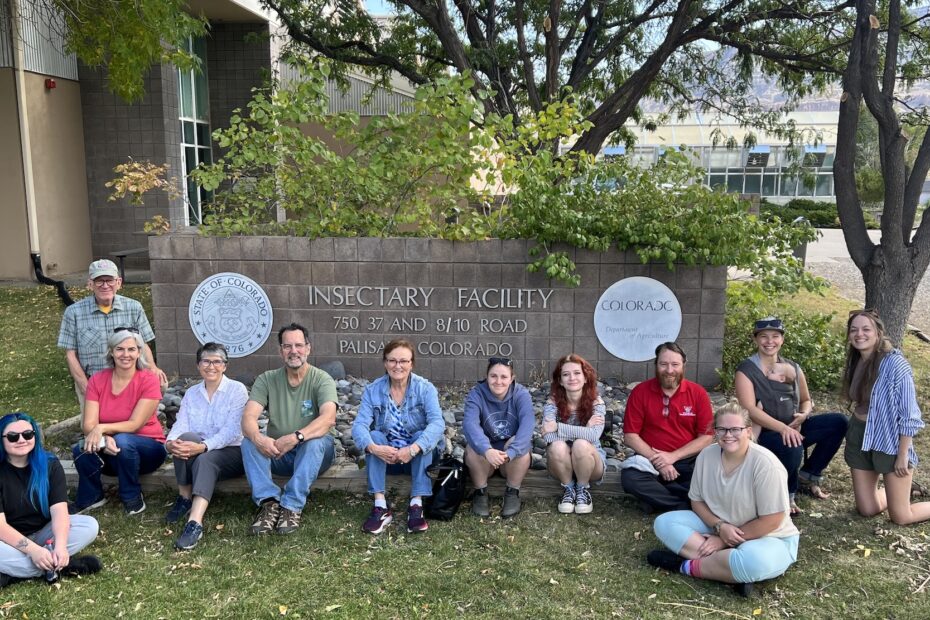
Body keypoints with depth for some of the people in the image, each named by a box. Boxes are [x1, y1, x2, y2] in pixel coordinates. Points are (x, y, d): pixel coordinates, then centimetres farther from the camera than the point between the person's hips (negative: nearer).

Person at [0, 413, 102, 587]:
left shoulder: (50, 464, -6)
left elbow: (59, 511, -17)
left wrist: (60, 546, -35)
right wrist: (33, 550, -35)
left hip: (43, 534, 4)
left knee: (89, 525, -21)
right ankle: (64, 565, -23)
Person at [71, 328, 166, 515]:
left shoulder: (149, 380, -14)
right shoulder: (97, 380, -4)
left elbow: (135, 424, -20)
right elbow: (88, 425, -13)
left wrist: (102, 428, -35)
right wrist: (105, 439, -33)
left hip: (147, 449, -2)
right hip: (109, 452, 3)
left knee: (123, 441, -35)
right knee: (82, 448, -28)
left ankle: (132, 498, -11)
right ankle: (91, 497, -1)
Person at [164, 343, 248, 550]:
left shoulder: (237, 390, -4)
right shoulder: (191, 393, 11)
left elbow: (232, 431, -17)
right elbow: (180, 425, -3)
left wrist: (203, 446, -32)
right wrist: (170, 443, -26)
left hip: (232, 452, -4)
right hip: (197, 454, 4)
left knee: (206, 460, -35)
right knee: (186, 438, -28)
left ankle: (195, 523, -48)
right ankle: (185, 497, -15)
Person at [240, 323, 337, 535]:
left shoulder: (322, 380, -9)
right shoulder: (267, 380, 0)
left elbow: (329, 418, -27)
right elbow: (248, 417, -13)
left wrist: (296, 437, -43)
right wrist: (258, 438, -37)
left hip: (313, 453, -2)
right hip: (276, 454, 3)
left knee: (315, 442, -35)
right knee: (249, 441, -24)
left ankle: (292, 506, -31)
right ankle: (269, 501, -30)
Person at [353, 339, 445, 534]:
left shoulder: (425, 388, -13)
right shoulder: (373, 390, -8)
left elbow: (437, 423, -28)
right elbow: (359, 425, -19)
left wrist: (413, 449, -43)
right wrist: (374, 448, -40)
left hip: (418, 456, -1)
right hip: (385, 456, 1)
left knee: (422, 436, -30)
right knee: (375, 435, -27)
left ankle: (416, 505, -31)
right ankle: (381, 506, -29)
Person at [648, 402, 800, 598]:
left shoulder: (766, 464, -23)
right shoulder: (706, 455, -6)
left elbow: (771, 521, -21)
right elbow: (697, 500, 3)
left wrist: (724, 540, -17)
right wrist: (720, 526, -17)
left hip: (768, 539, -6)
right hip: (717, 528, 6)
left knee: (754, 561, -41)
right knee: (664, 522, -12)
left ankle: (687, 565, -17)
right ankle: (734, 571, -22)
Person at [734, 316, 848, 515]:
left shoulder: (792, 368, 9)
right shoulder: (746, 370, -9)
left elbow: (806, 400, 20)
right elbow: (750, 410, -21)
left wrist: (804, 415, -6)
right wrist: (782, 427, -33)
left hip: (793, 429, 6)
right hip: (763, 433, -6)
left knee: (838, 422, -9)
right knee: (792, 446, -37)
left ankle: (809, 474, 5)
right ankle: (788, 495, -7)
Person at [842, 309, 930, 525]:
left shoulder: (895, 363, -19)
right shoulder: (855, 362, 1)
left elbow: (909, 414, -17)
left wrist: (903, 454, -17)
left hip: (890, 440, -6)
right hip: (859, 438, 6)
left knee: (900, 517, 4)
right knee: (867, 510, 14)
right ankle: (895, 492, 42)